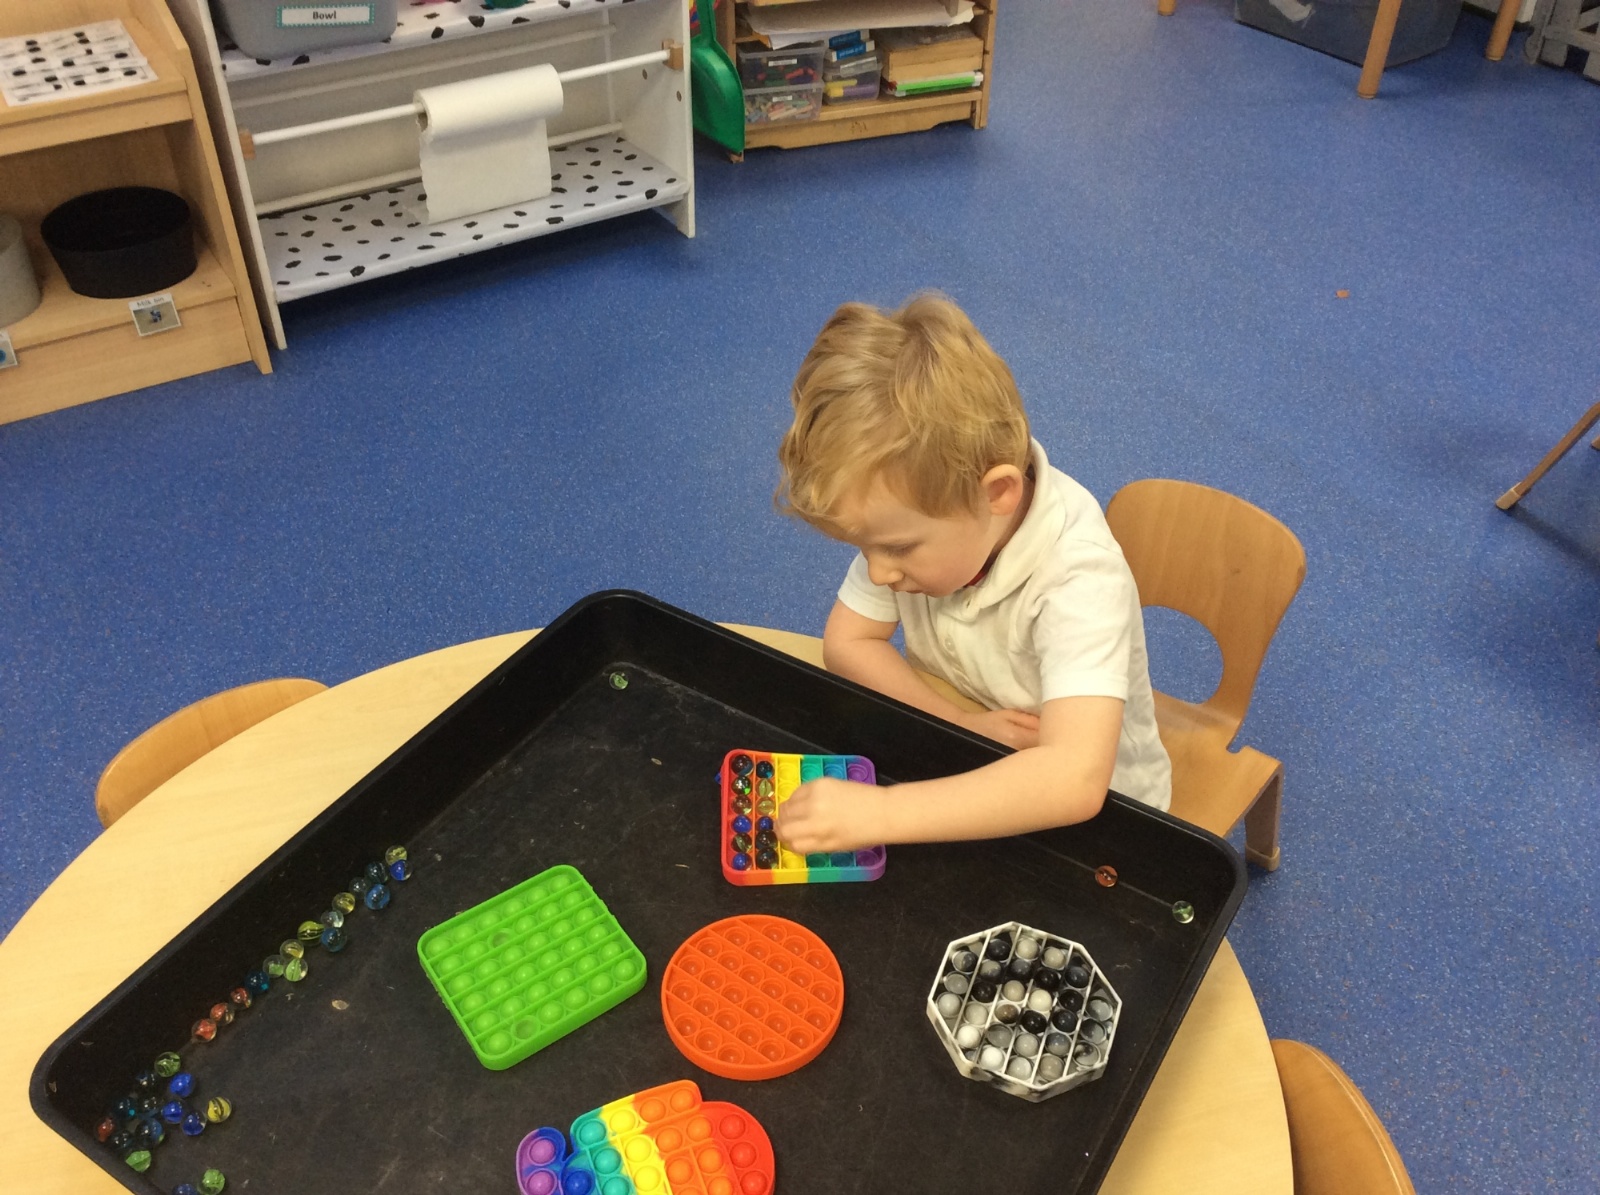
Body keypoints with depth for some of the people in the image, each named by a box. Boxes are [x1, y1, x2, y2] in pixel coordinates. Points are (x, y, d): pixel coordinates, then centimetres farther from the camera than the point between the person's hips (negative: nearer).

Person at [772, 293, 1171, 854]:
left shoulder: (1078, 577, -33)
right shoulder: (911, 516, -16)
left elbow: (1074, 780, -44)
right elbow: (848, 642, -5)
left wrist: (879, 812, -48)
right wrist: (961, 723, -19)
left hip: (1092, 812, -5)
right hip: (967, 770, 5)